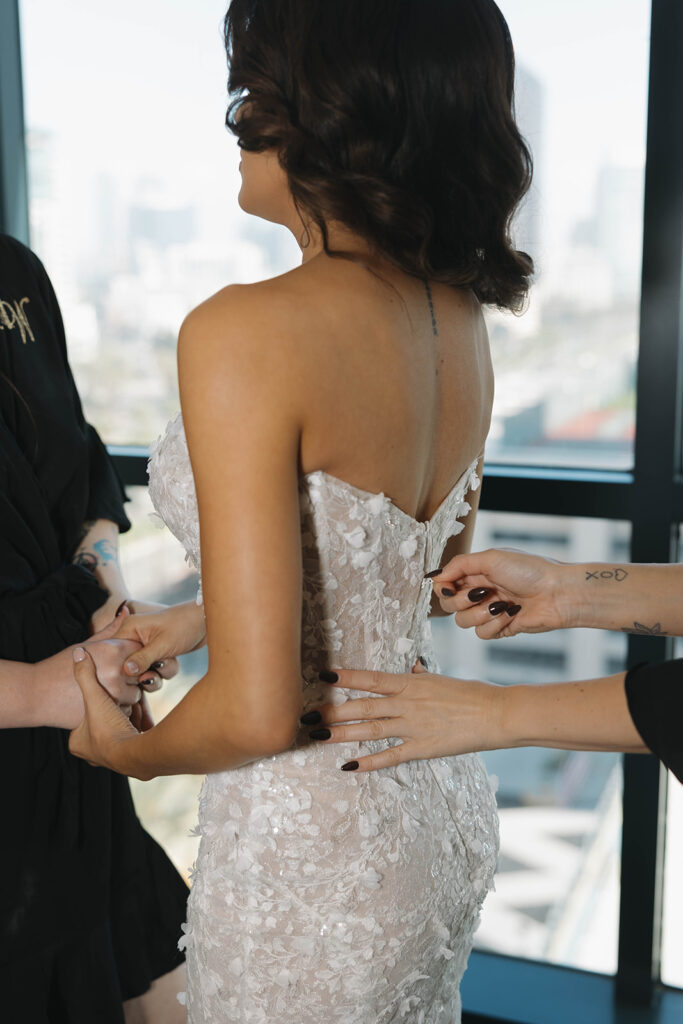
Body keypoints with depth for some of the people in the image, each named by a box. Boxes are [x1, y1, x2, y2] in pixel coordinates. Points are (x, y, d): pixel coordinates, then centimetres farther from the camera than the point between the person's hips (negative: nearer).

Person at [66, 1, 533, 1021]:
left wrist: (128, 750, -5)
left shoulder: (245, 332, -26)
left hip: (312, 856, -7)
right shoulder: (460, 319, -2)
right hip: (445, 814, 7)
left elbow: (258, 712, -27)